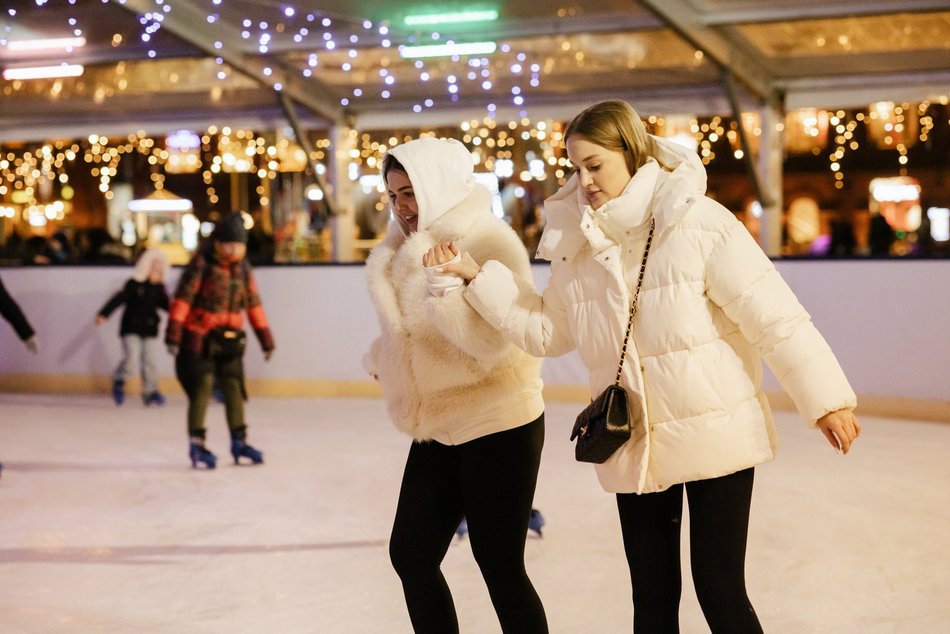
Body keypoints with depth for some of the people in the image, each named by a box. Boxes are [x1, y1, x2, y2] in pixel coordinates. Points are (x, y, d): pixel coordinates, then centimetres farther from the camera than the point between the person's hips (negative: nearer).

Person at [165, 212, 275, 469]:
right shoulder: (202, 263, -12)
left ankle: (239, 441, 19)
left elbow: (253, 303, 11)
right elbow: (183, 298, -16)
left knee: (234, 388, 8)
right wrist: (173, 335, -22)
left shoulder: (242, 267, 5)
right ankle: (196, 443, 4)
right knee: (201, 388, -4)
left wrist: (266, 339, 12)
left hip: (230, 339, 5)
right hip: (198, 337, -5)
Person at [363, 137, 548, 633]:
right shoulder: (407, 248, 7)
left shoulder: (491, 242, -15)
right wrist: (380, 360, 7)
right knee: (410, 555, 13)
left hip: (496, 425, -8)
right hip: (437, 429, 8)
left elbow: (492, 340, -26)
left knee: (499, 565, -2)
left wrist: (446, 288, -36)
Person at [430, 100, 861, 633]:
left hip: (716, 435, -4)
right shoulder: (578, 244, 3)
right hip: (635, 447, 5)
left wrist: (826, 398, -11)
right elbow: (546, 330, 13)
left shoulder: (698, 222, -14)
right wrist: (477, 274, 8)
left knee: (720, 590, 1)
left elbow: (773, 315, -12)